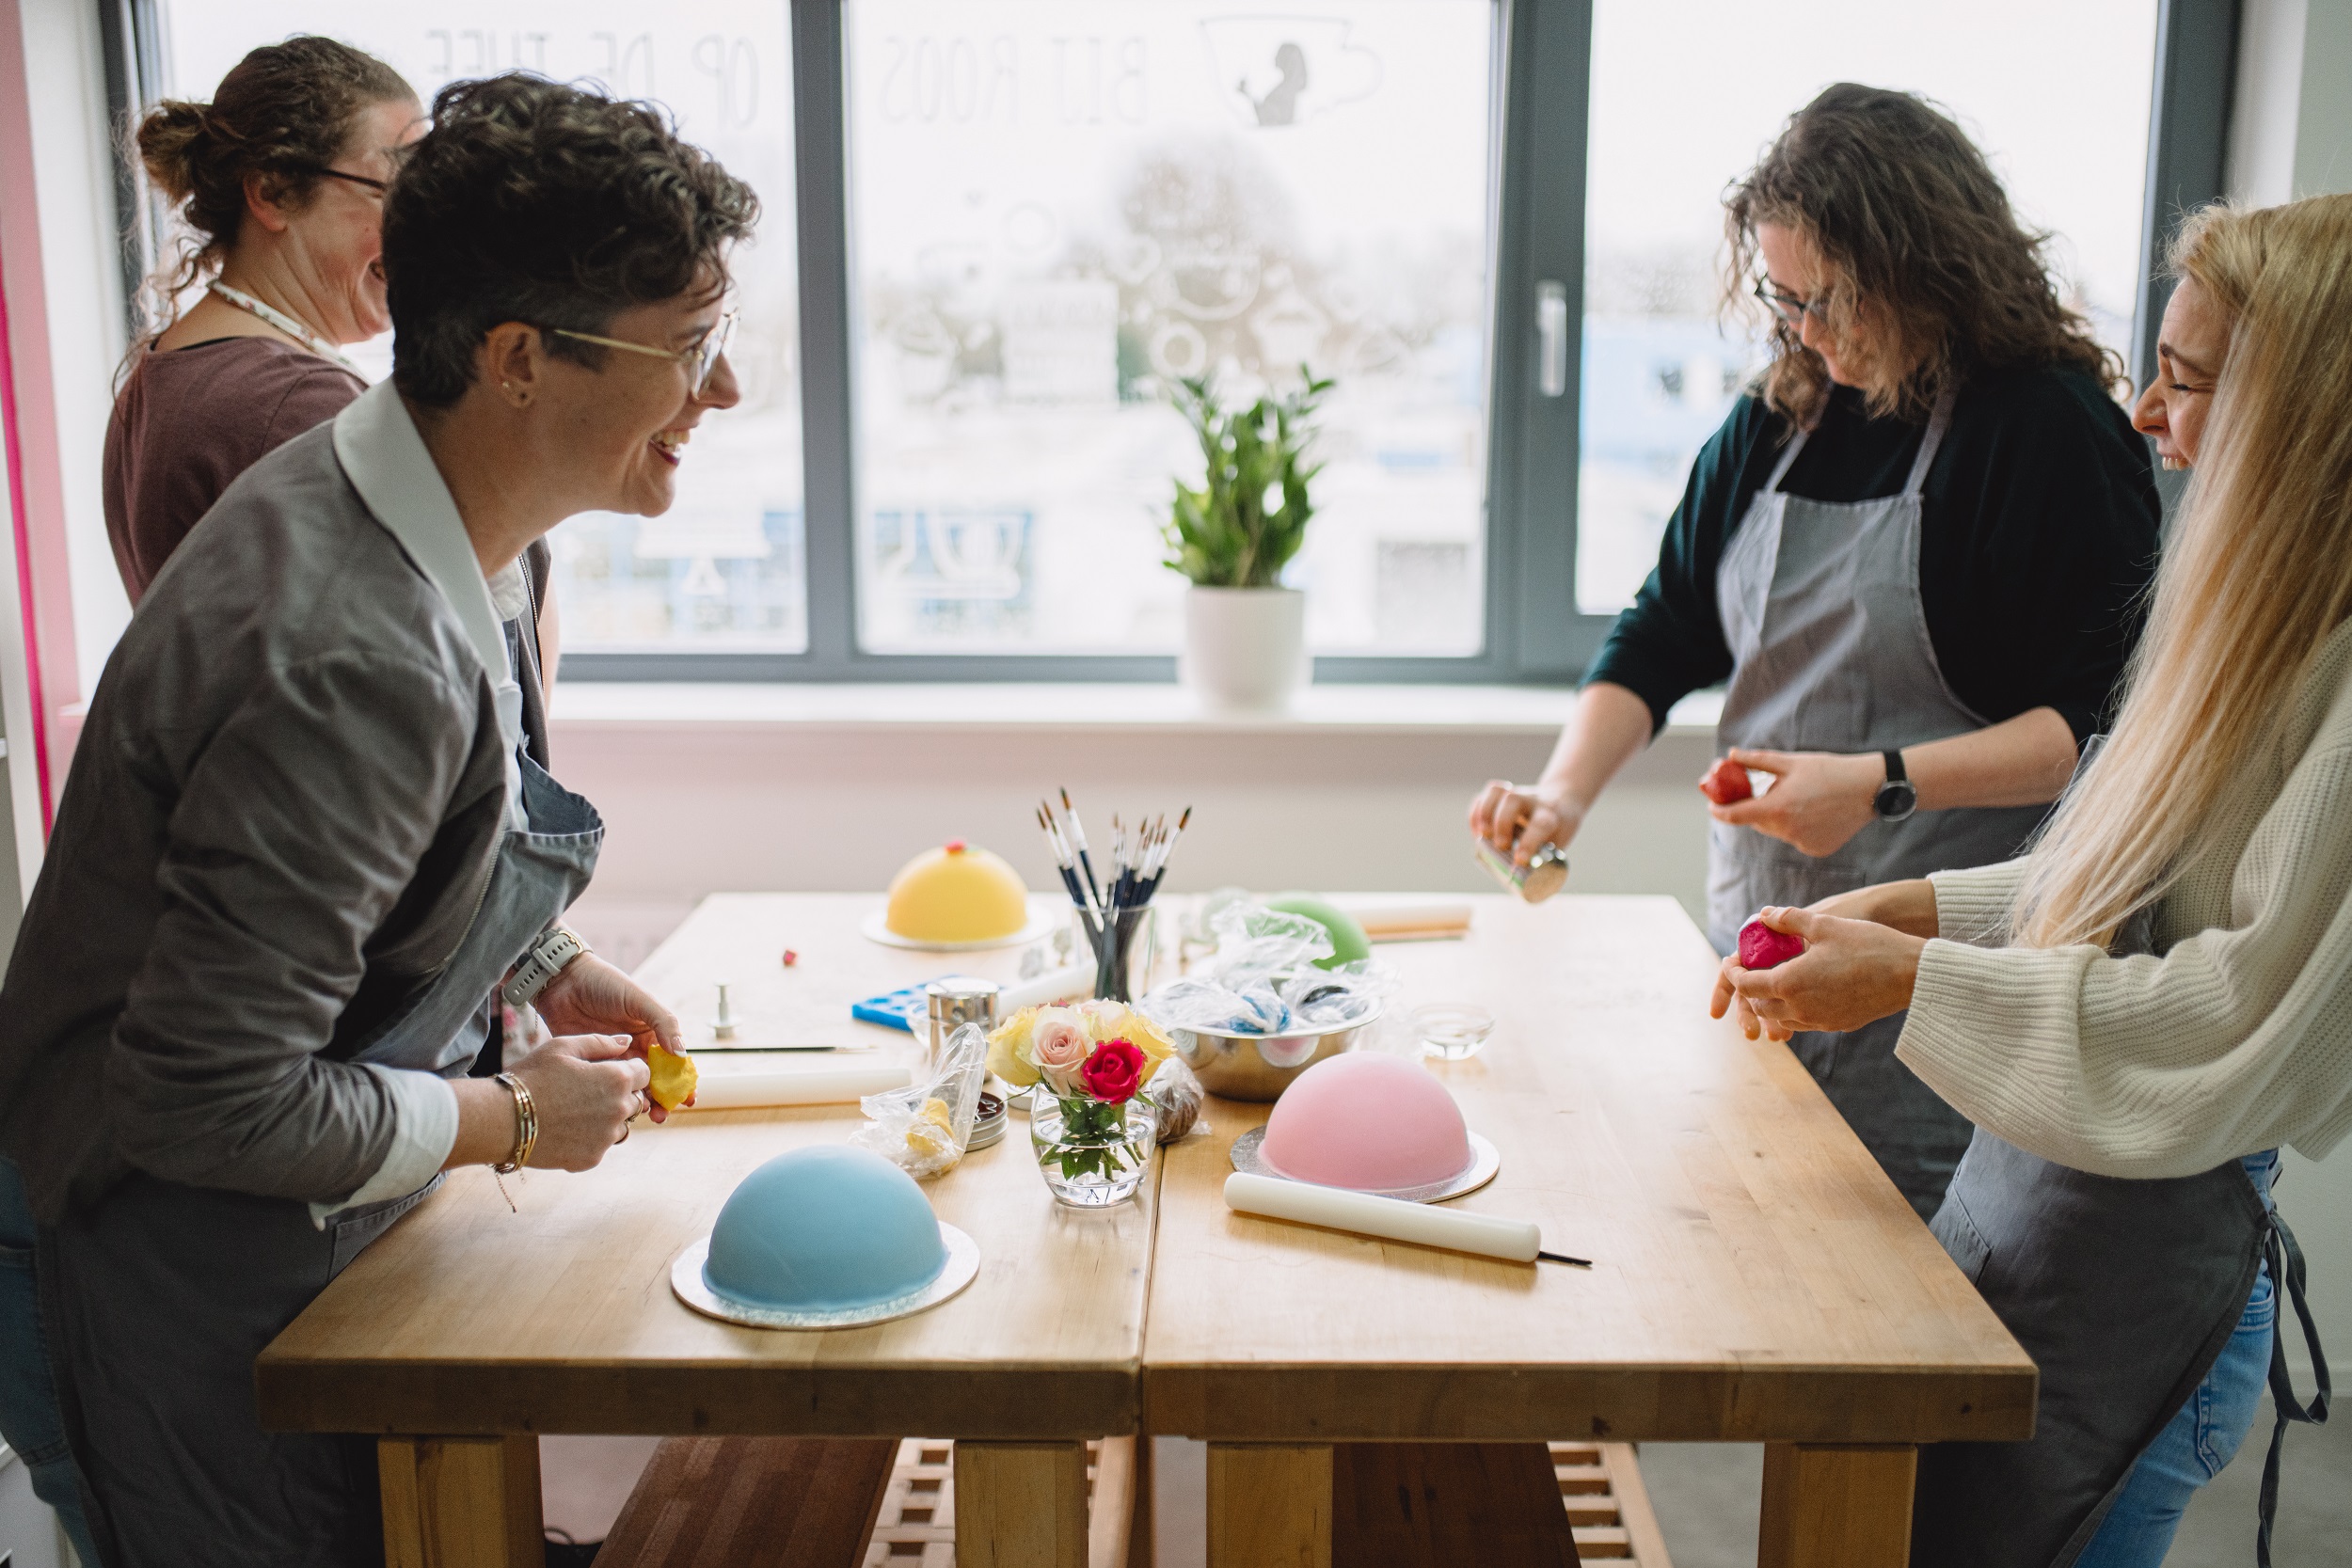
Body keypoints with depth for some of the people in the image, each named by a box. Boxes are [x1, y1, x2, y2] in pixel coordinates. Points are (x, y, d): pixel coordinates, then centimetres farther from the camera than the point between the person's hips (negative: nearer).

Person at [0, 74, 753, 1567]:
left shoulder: (370, 499, -2)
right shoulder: (356, 658, -34)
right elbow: (212, 1104, -30)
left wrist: (551, 966, 5)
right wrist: (515, 1120, -16)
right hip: (206, 1270, -9)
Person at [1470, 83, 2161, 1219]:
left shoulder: (2054, 431, -8)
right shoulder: (1771, 424, 9)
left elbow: (2108, 720, -12)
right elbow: (1664, 634, 12)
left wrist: (1884, 783, -22)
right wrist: (1565, 792, -3)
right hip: (1753, 934, 6)